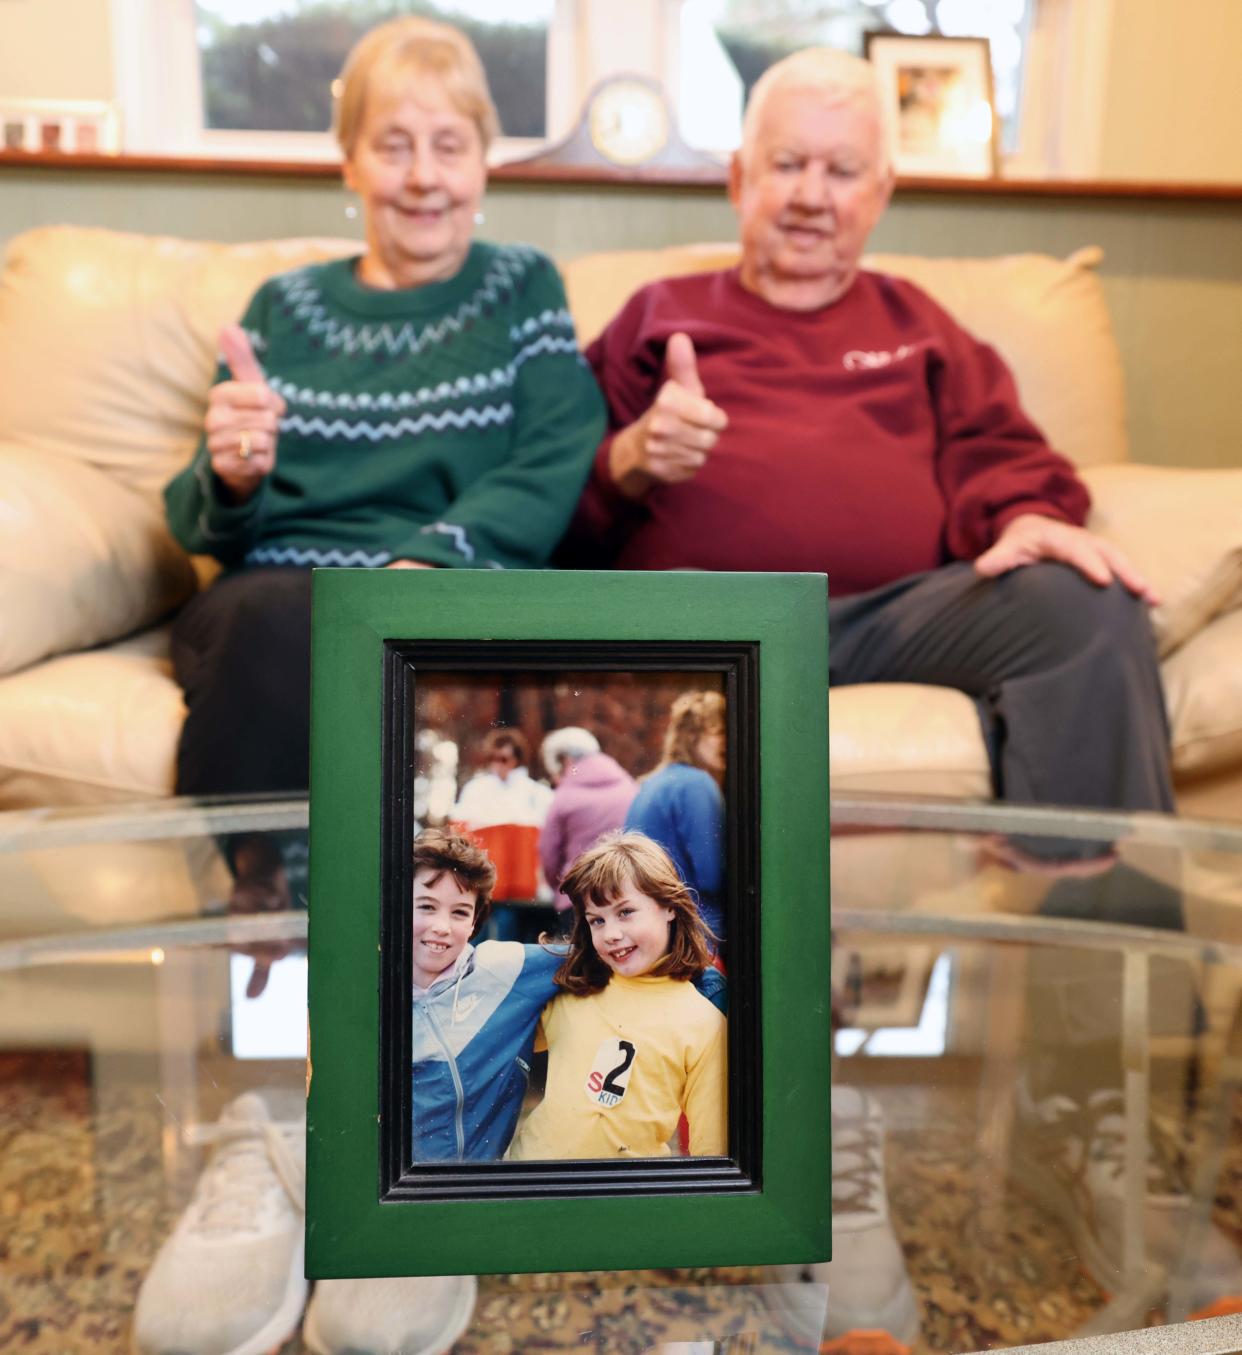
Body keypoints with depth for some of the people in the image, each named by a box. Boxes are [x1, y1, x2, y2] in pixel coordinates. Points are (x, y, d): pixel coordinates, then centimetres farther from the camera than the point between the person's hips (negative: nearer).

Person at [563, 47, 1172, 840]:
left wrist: (1028, 520, -7)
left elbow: (995, 452, 16)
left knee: (1086, 601, -24)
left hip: (902, 610, 3)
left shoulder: (913, 318, 30)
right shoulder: (662, 312, 24)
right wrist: (631, 461, -8)